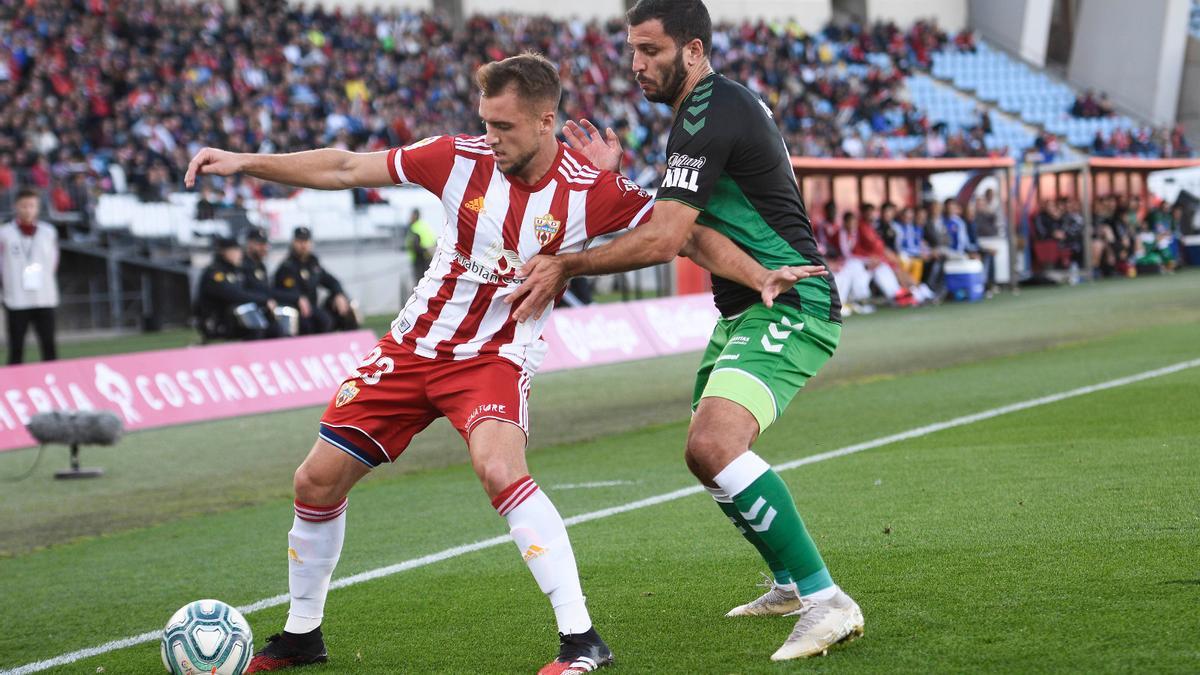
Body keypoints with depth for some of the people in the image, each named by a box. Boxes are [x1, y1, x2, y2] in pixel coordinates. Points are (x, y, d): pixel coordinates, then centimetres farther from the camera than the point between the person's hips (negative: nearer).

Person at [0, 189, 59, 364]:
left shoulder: (48, 232, 6)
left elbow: (53, 264, 12)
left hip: (45, 300, 2)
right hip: (16, 302, -2)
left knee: (49, 346, 2)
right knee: (16, 348, 0)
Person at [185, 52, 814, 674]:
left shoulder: (591, 190, -15)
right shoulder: (462, 157, -11)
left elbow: (687, 235, -8)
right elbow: (344, 169, -3)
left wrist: (760, 275, -21)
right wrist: (244, 161, -6)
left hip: (495, 356, -3)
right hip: (412, 343, 4)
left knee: (498, 467, -33)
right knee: (317, 483, 2)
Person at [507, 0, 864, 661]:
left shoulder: (709, 115, -18)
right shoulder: (715, 105, 14)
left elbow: (665, 238, -25)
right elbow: (675, 222, 17)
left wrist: (566, 266, -19)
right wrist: (616, 174, 6)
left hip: (788, 308, -11)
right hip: (746, 310, 11)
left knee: (712, 447, -27)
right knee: (711, 452, 20)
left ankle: (827, 603, -25)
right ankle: (790, 583, 36)